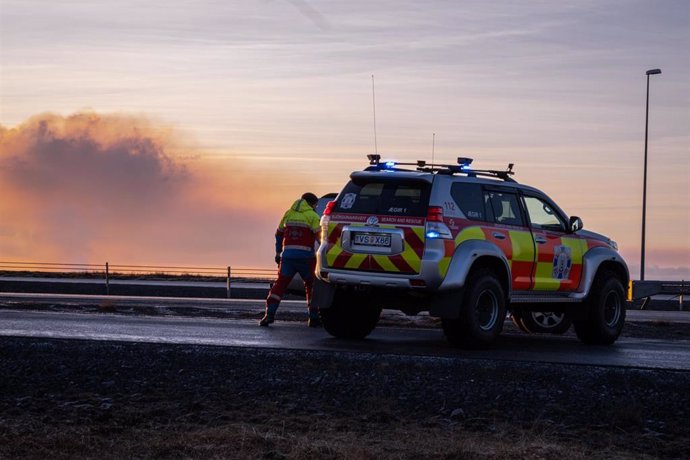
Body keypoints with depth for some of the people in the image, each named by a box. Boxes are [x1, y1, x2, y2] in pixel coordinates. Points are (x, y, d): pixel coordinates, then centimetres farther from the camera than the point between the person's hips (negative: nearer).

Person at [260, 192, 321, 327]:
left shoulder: (289, 214, 15)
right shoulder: (312, 216, 0)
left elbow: (279, 234, 22)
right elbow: (320, 236, -9)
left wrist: (278, 253, 30)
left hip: (287, 255, 3)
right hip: (305, 257, -3)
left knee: (280, 284, 8)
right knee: (311, 286, 11)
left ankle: (269, 314, -4)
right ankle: (313, 318, 8)